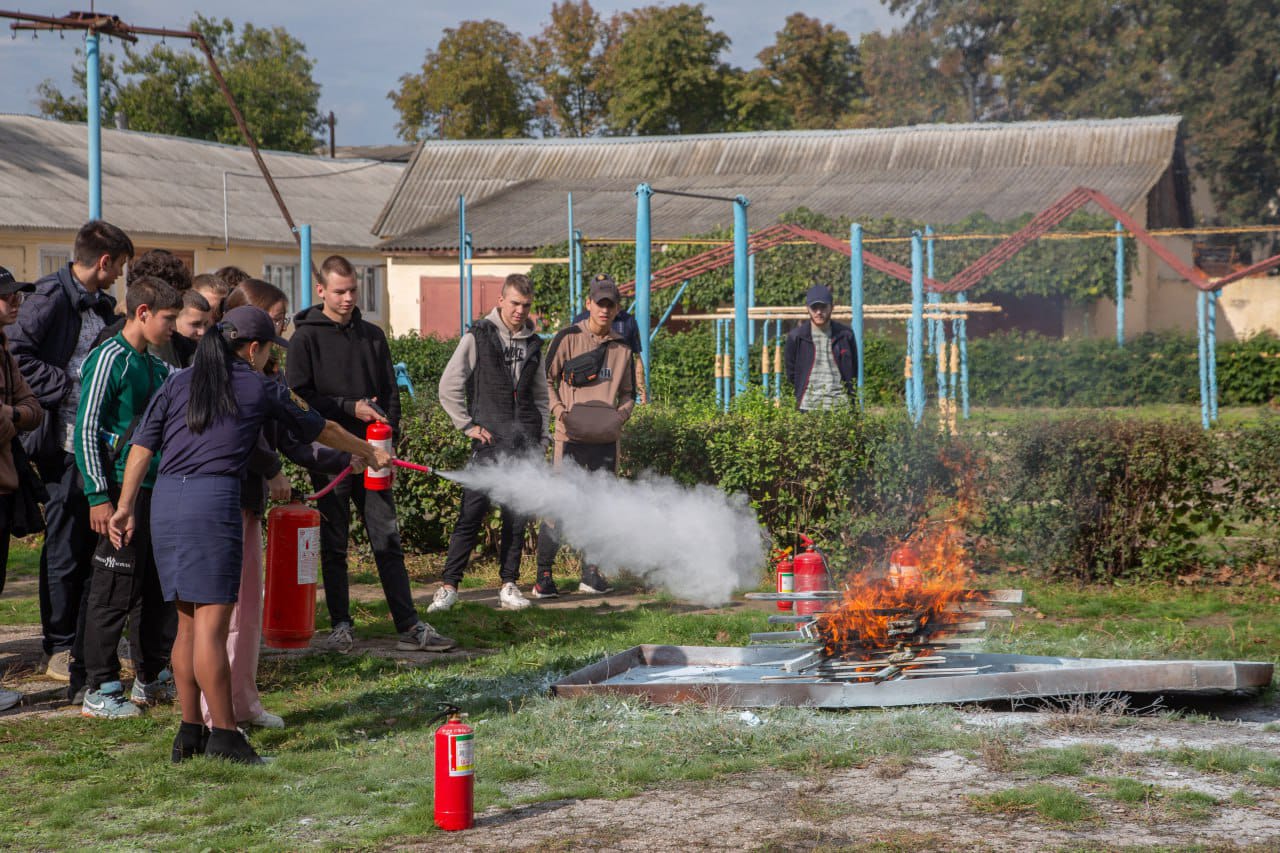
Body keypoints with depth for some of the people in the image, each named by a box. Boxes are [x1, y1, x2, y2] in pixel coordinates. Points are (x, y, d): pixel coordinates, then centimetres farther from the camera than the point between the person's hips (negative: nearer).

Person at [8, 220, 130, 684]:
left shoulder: (102, 305, 16)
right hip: (65, 440, -8)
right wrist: (64, 388, -17)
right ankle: (60, 653, 5)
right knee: (64, 549, -2)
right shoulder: (52, 295, -9)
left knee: (92, 544, 11)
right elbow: (18, 353, -18)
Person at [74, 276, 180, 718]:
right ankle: (100, 691, 2)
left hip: (158, 490, 8)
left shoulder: (157, 366, 14)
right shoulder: (110, 359, -10)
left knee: (158, 587, 13)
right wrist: (98, 496, -17)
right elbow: (87, 429, -13)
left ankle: (153, 678, 24)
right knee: (115, 590, -5)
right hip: (123, 491, -8)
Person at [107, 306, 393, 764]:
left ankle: (189, 732, 16)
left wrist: (126, 507, 11)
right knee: (211, 624, -5)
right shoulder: (260, 388, 7)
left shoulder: (177, 383, 16)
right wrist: (369, 452, 34)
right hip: (213, 499, -5)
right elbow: (321, 429, 20)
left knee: (187, 623, 13)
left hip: (165, 499, 5)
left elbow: (142, 447, 9)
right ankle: (224, 734, -3)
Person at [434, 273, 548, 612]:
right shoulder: (478, 337, 1)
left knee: (517, 517, 6)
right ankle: (449, 586, -3)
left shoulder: (533, 343, 14)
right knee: (472, 514, -7)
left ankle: (509, 585, 14)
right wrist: (468, 425, -2)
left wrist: (542, 437, 13)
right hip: (490, 443, -4)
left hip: (525, 444, 4)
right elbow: (449, 387, 2)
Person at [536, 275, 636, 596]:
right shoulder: (567, 338, 2)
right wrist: (559, 411, -11)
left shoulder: (622, 348, 13)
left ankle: (591, 574, 15)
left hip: (606, 440, 4)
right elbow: (545, 380, 4)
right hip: (572, 437, -4)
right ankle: (544, 573, -2)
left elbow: (628, 395, 21)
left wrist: (619, 416, 1)